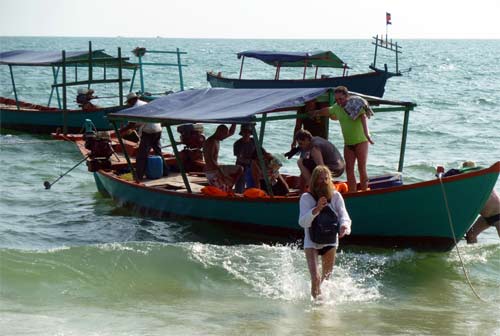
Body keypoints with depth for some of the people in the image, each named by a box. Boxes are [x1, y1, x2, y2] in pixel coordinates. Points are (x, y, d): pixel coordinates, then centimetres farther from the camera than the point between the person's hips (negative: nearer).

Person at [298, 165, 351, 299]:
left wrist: (344, 225, -39)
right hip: (311, 242, -3)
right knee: (315, 278, -18)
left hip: (330, 241, 3)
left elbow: (343, 215, -16)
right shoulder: (306, 198, -13)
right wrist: (317, 209, -38)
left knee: (327, 277, 19)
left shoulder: (335, 196, -5)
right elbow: (303, 222, -22)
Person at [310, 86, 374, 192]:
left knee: (362, 168, -7)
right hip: (348, 143, 6)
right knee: (349, 169, 1)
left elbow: (363, 118, -28)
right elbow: (327, 111, 28)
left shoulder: (356, 104, -14)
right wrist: (316, 112, 42)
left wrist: (367, 134, -41)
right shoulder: (337, 107, 6)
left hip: (361, 141, -6)